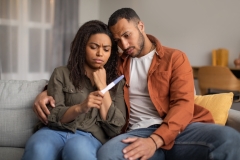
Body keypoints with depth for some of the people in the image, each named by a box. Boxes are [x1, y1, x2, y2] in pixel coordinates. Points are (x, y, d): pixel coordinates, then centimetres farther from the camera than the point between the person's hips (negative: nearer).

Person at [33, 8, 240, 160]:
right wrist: (47, 93, 9)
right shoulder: (117, 65, 22)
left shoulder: (175, 58, 11)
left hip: (177, 129, -1)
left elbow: (183, 105, -2)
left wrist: (155, 140, -19)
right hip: (139, 133, 1)